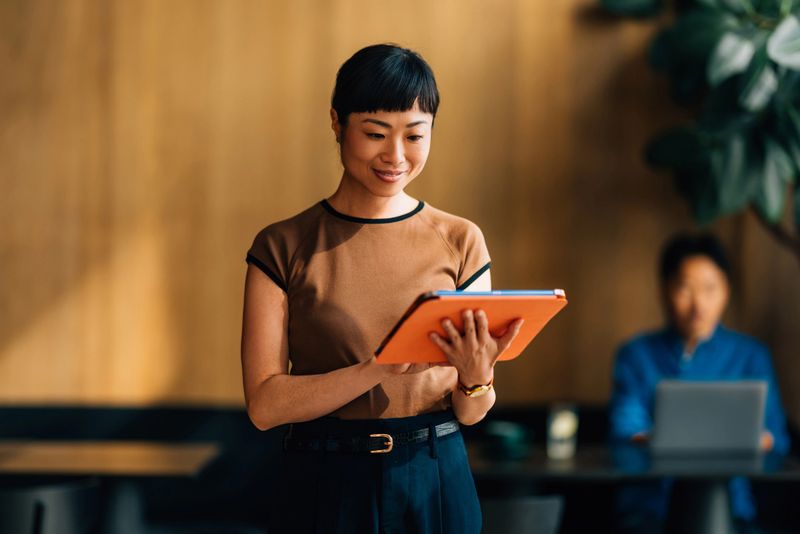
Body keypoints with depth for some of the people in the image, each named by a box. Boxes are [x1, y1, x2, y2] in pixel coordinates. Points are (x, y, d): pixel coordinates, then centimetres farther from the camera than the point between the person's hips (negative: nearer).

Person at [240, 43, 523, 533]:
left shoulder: (460, 241, 2)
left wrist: (477, 378, -20)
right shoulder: (283, 247, -3)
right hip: (325, 488, -1)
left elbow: (471, 414, 2)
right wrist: (380, 369, -22)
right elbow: (264, 405, -10)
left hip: (435, 485, 1)